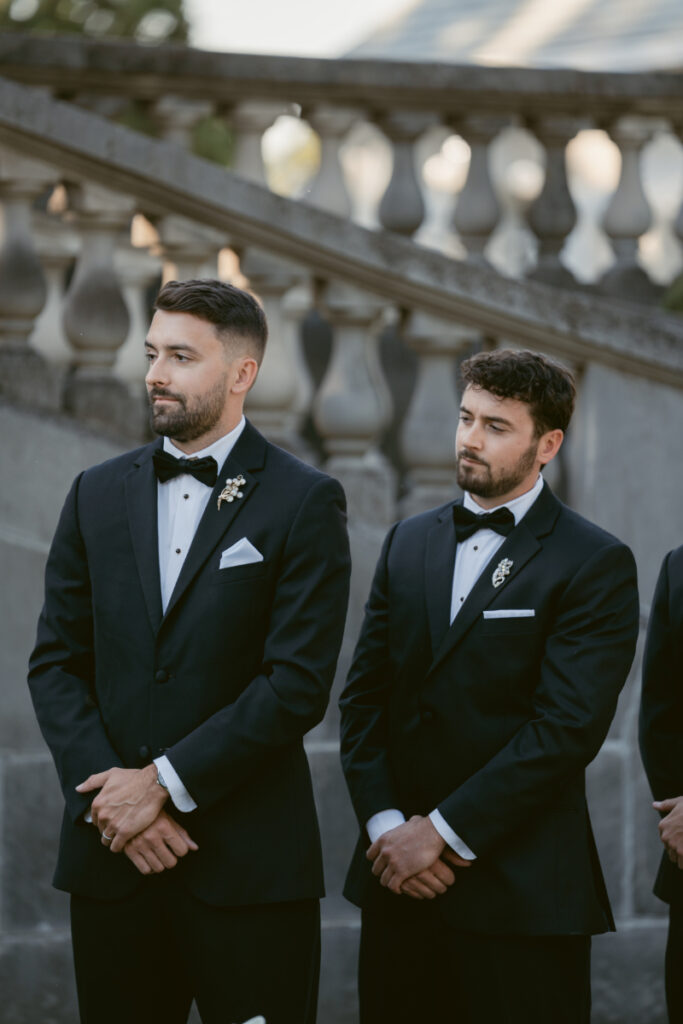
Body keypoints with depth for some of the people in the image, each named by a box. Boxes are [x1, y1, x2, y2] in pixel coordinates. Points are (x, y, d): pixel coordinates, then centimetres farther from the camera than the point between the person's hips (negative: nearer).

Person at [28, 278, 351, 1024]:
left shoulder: (303, 501, -2)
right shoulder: (98, 494, 12)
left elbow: (298, 683, -9)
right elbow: (55, 663, 8)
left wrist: (162, 783, -11)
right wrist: (107, 797, -6)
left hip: (248, 861, -4)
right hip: (110, 855, 4)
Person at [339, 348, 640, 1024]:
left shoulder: (597, 565, -4)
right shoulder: (408, 543, 15)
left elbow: (568, 726, -13)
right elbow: (363, 694, 11)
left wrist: (443, 832, -14)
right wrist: (384, 822, -5)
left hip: (519, 893, -5)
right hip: (398, 883, 5)